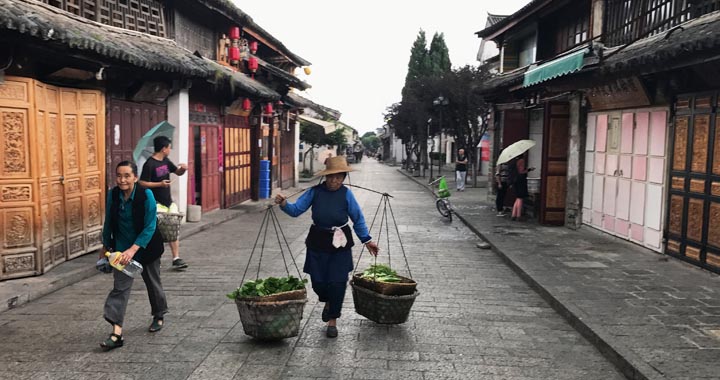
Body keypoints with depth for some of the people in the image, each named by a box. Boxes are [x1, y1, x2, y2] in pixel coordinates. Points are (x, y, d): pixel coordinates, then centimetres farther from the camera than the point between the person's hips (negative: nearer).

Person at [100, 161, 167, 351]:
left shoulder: (146, 195, -21)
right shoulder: (113, 195, -9)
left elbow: (149, 227, -23)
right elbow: (109, 222, 5)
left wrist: (133, 250, -33)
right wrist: (106, 246, 13)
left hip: (146, 246, -2)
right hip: (122, 248, 3)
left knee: (153, 282, 15)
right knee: (120, 286, -8)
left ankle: (159, 316, 40)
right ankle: (117, 332, -11)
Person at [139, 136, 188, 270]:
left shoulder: (166, 161, 9)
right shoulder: (149, 164, -15)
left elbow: (178, 172, 22)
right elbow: (142, 183, -17)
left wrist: (183, 168, 0)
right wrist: (160, 184, -23)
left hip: (168, 201, 8)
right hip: (156, 204, -8)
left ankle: (176, 258, 13)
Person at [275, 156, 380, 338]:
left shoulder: (346, 194, -7)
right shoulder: (315, 192, -5)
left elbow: (358, 219, 1)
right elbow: (296, 210, -5)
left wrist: (367, 240, 1)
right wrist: (284, 204, -25)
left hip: (340, 243, -1)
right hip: (317, 242, 2)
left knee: (337, 282, -4)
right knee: (318, 281, 6)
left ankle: (332, 320, 15)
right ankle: (328, 302, 41)